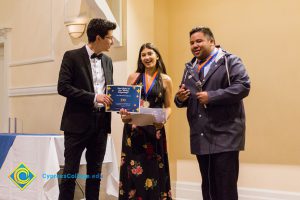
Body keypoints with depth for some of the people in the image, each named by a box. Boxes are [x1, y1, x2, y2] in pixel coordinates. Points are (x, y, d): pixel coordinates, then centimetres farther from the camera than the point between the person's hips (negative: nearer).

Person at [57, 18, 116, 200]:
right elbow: (63, 87, -13)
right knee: (70, 171, 1)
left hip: (101, 123, 6)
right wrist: (93, 97, -19)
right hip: (78, 123, -5)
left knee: (95, 172, 12)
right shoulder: (72, 56, -5)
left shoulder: (108, 61, 13)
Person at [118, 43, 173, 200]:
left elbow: (168, 107, 6)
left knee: (153, 171, 2)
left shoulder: (165, 80, 4)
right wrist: (123, 114, -11)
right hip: (133, 129, 1)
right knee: (133, 171, 3)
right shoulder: (133, 77, 8)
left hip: (154, 130, -1)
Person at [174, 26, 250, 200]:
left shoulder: (230, 61, -2)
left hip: (224, 136, -6)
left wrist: (211, 96, -20)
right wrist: (180, 98, -3)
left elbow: (243, 86, -16)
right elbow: (183, 100, 22)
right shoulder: (190, 68, 17)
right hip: (201, 137, 6)